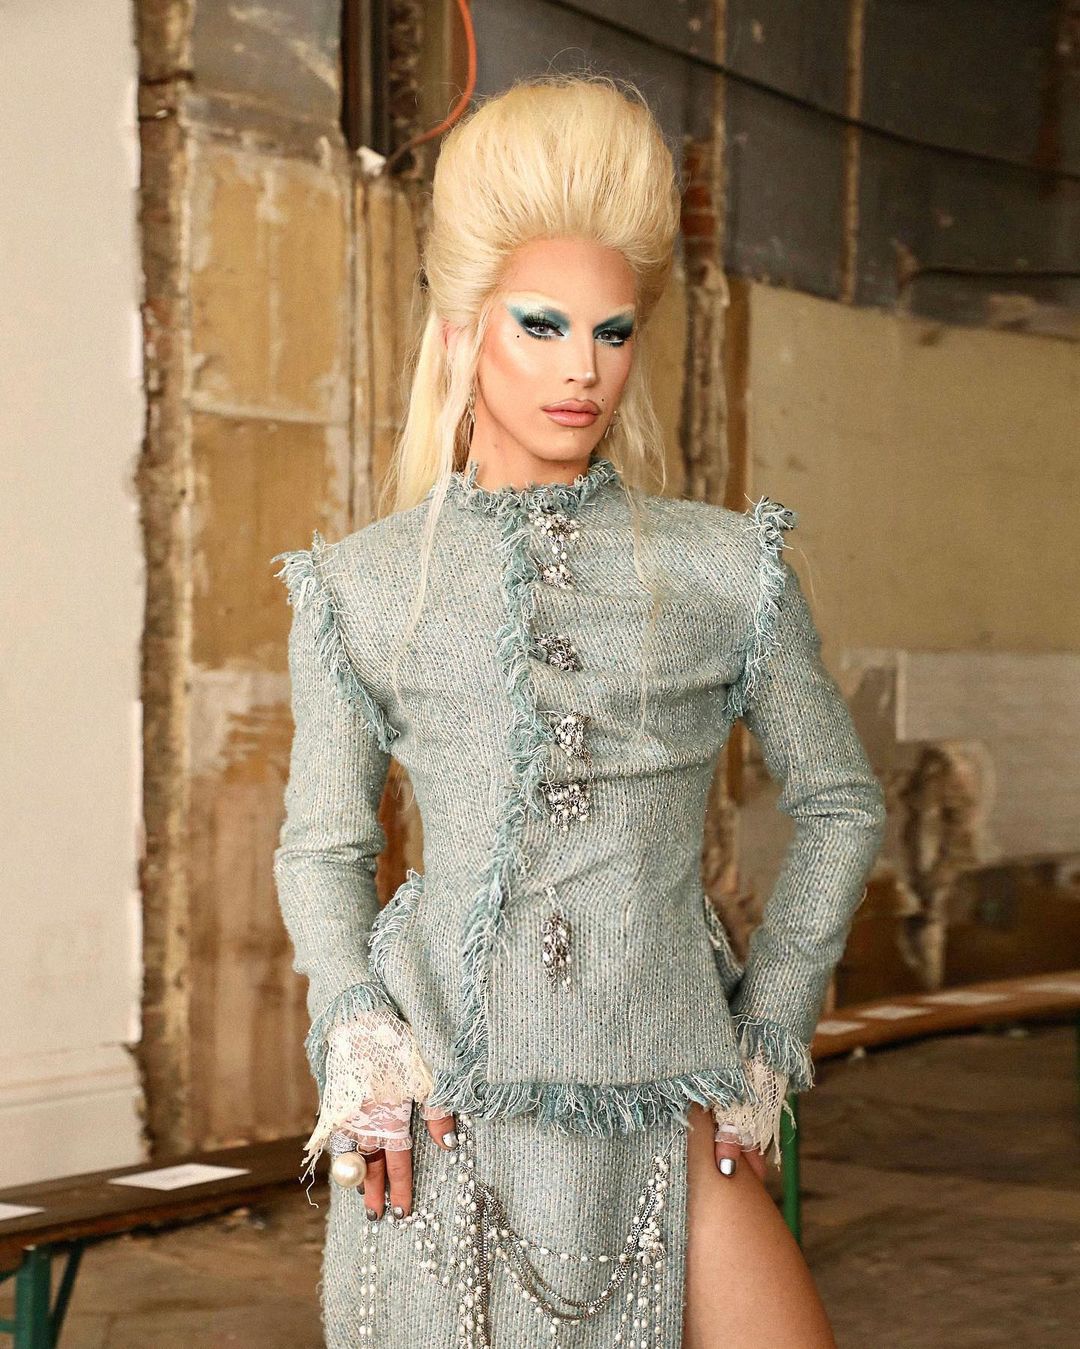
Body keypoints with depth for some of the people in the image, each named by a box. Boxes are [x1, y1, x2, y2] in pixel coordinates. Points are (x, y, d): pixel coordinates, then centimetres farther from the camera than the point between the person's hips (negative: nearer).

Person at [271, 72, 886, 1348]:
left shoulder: (728, 570, 5)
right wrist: (358, 1033, -3)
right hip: (443, 1110, 0)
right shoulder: (365, 585, 6)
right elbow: (322, 845, 13)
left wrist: (769, 1034, 8)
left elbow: (840, 804, 14)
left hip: (663, 1110, 0)